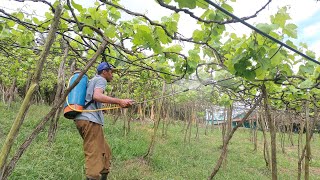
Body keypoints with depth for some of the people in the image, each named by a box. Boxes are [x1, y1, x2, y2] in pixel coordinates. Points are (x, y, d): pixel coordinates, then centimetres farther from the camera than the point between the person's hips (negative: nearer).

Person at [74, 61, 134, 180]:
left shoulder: (92, 80, 29)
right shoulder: (101, 79, 0)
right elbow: (97, 96, -20)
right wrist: (119, 101, -28)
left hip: (83, 119, 10)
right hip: (90, 120, -10)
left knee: (105, 152, 13)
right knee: (95, 156, -12)